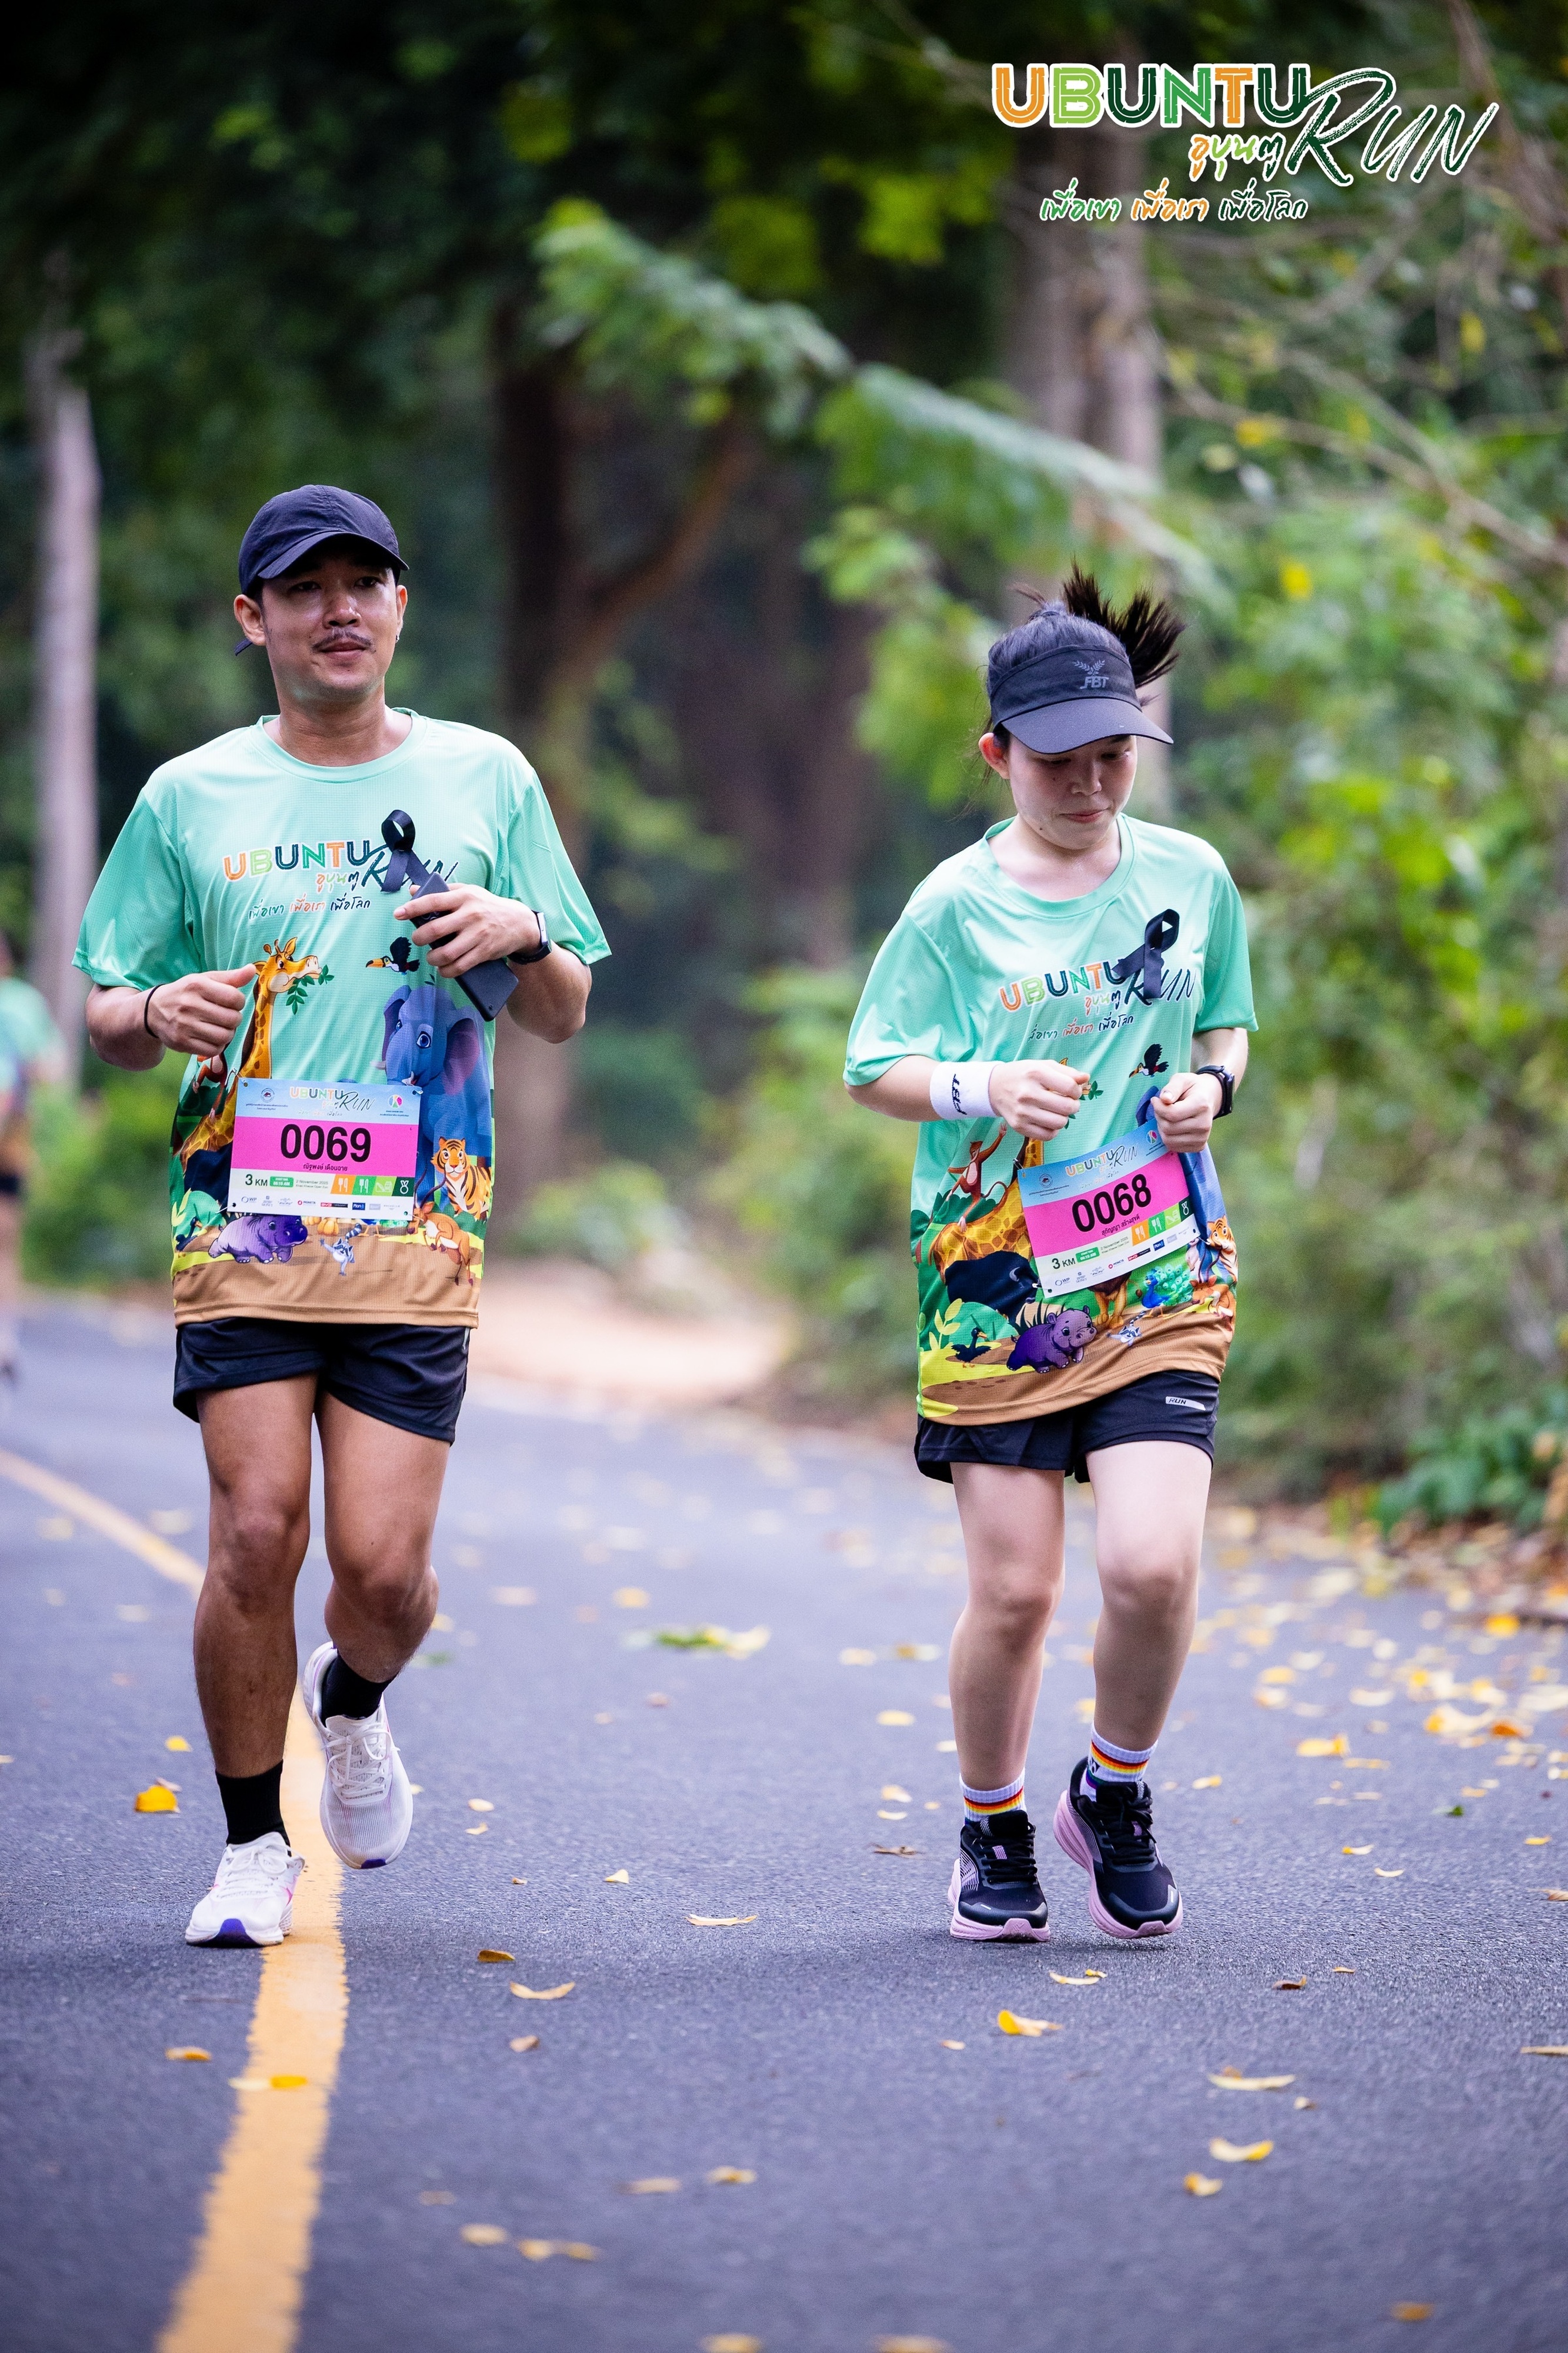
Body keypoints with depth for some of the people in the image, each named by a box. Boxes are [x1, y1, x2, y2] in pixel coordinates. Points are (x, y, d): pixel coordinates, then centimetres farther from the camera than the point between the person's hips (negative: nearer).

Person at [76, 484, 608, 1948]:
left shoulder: (485, 780, 10)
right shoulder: (189, 798, 8)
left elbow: (564, 1019, 14)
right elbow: (103, 1014, 12)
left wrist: (526, 938, -7)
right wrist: (160, 1015, -11)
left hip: (417, 1235, 0)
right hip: (244, 1224, 0)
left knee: (382, 1562, -7)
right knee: (257, 1534, -10)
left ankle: (353, 1707, 29)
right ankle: (253, 1846, 9)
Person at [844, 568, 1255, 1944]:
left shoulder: (1194, 879, 6)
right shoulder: (956, 905, -2)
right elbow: (873, 1070, 2)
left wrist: (1210, 1083, -2)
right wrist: (981, 1087, -17)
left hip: (1161, 1278, 1)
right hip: (996, 1282, -1)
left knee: (1154, 1567, -14)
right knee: (1014, 1590, -2)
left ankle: (1116, 1798, 14)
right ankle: (994, 1833, 23)